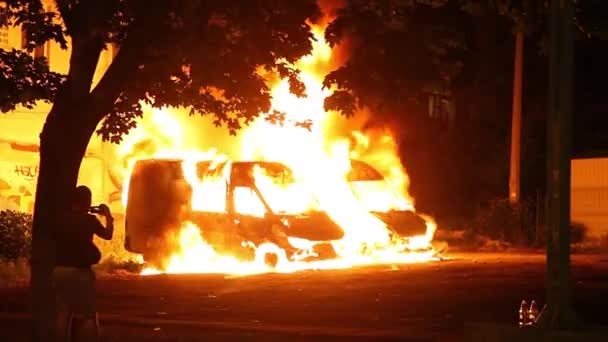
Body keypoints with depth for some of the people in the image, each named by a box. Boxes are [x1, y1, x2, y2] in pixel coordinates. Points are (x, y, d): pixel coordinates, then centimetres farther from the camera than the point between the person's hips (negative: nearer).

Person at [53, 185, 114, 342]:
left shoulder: (61, 218, 1)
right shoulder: (89, 219, -8)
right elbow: (108, 235, 7)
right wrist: (108, 216, 21)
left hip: (59, 269, 4)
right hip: (80, 271, -4)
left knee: (62, 312, 7)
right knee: (86, 314, 4)